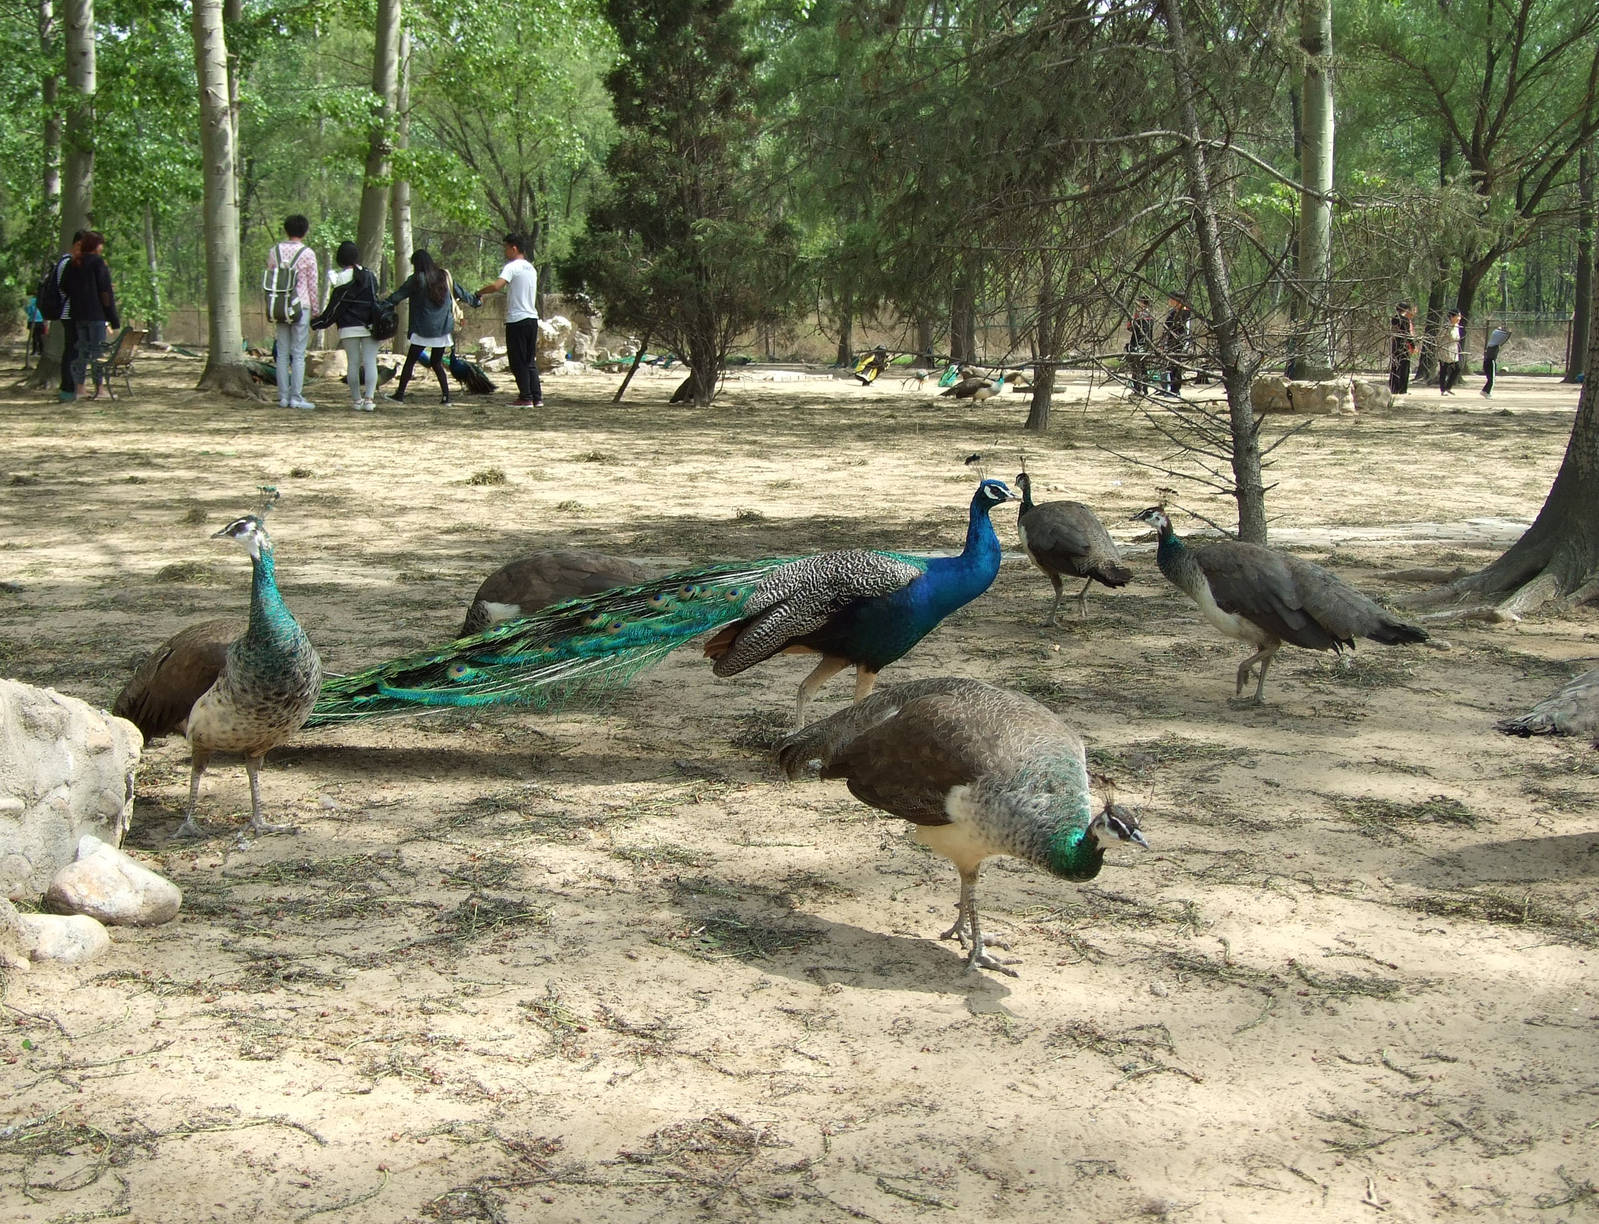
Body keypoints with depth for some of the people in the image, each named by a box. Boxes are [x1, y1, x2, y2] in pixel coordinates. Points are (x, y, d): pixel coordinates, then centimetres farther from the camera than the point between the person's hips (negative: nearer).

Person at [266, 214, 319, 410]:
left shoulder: (275, 251, 6)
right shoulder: (307, 253, -6)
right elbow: (312, 284, -4)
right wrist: (315, 310, 5)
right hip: (301, 306, -4)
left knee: (282, 353, 8)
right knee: (298, 354, -2)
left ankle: (283, 396, 8)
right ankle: (296, 397, -4)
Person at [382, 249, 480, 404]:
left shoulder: (416, 279, -8)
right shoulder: (445, 277, 6)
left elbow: (397, 296, -8)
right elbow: (461, 294, 19)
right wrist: (476, 301, 36)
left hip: (423, 330, -5)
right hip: (443, 329, 5)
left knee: (410, 361, 6)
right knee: (437, 363, 13)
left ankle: (400, 394, 8)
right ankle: (446, 397, 3)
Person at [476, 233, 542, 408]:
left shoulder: (512, 267, -10)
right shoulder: (531, 269, 16)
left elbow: (497, 286, -24)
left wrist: (479, 293, -8)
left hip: (516, 320, -7)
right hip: (532, 318, 7)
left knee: (518, 362, -1)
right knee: (531, 361, 11)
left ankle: (526, 398, -3)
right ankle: (537, 397, 8)